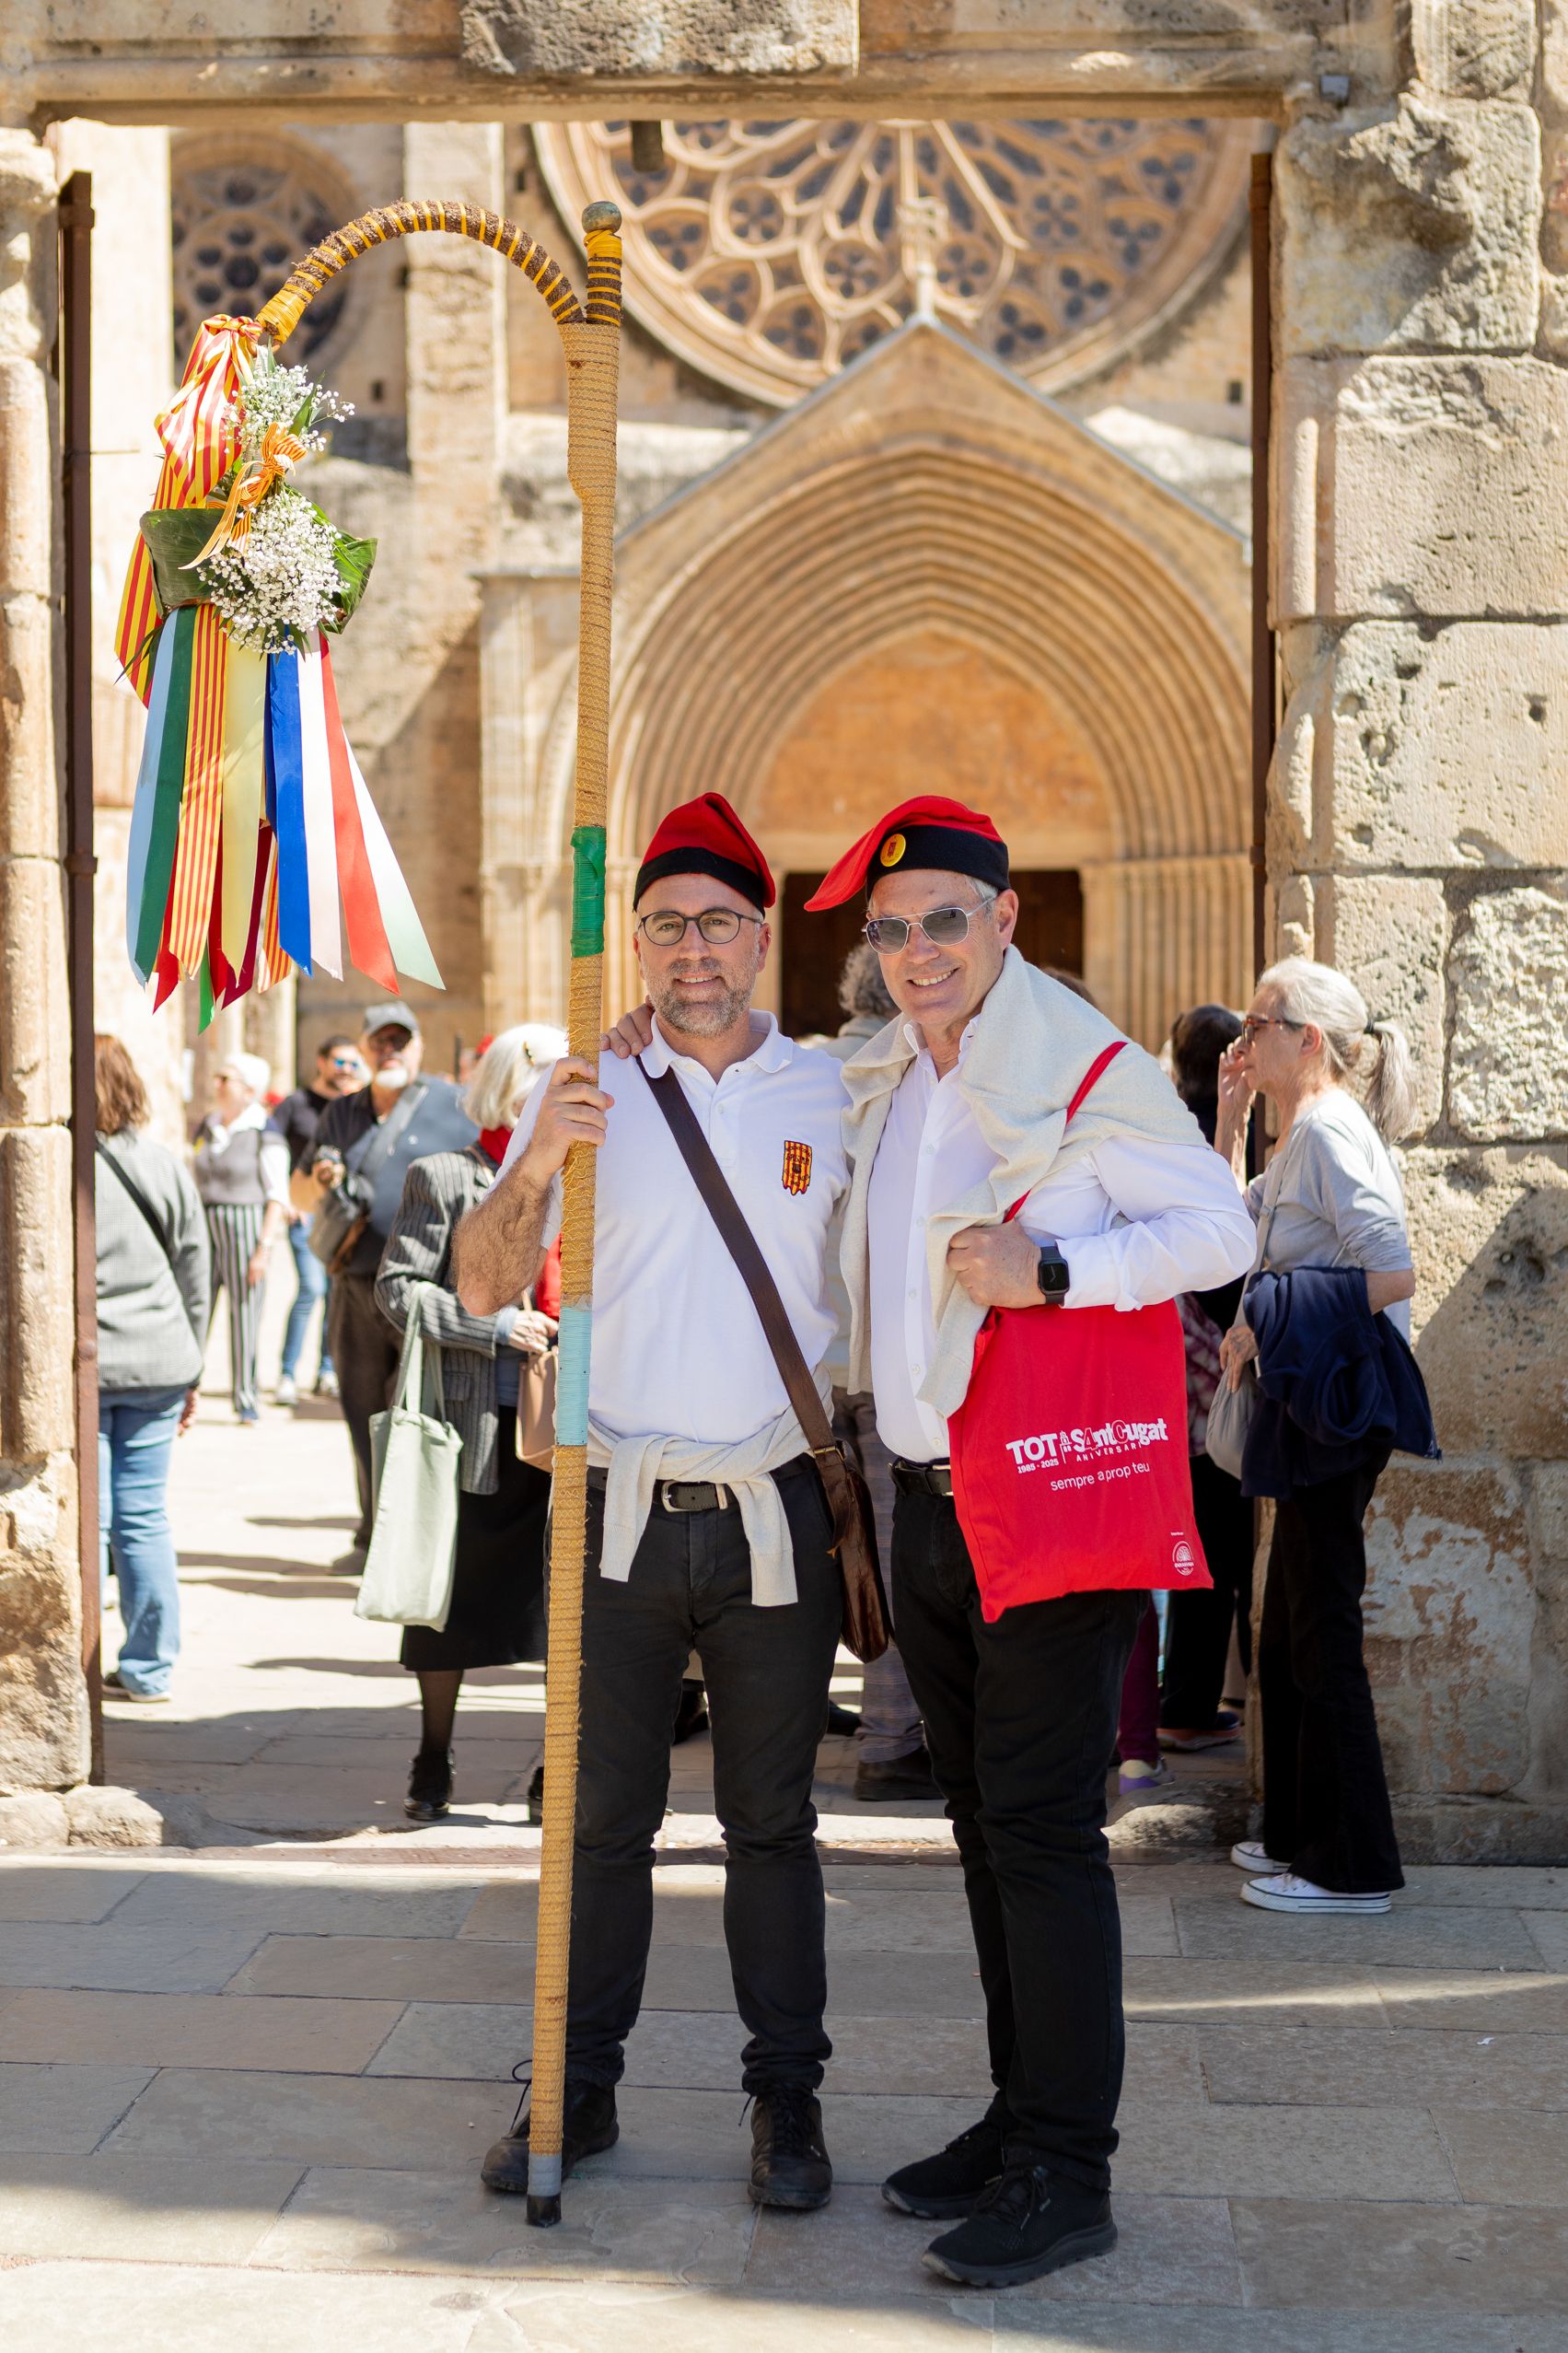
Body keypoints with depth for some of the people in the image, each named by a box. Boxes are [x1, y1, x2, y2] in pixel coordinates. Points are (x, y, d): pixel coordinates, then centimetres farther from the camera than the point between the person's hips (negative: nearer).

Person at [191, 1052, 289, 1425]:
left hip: (246, 1229, -5)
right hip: (205, 1227, 5)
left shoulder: (266, 1136, -6)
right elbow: (195, 1184, 17)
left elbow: (277, 1198, -7)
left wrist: (263, 1249, -14)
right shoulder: (206, 1129, 12)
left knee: (245, 1313, 0)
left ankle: (246, 1400, 9)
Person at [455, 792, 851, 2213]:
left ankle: (788, 2096, 18)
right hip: (616, 1510, 1)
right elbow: (483, 1289, 1)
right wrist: (536, 1168, -17)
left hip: (774, 1510, 0)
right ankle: (580, 2086, 19)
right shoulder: (589, 1098, 5)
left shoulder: (834, 1094, 5)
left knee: (771, 1821, 8)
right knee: (599, 1816, 7)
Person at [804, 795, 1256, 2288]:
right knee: (985, 1825, 15)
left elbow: (1221, 1228, -15)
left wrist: (1049, 1270, -24)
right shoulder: (877, 1079, 13)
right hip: (928, 1498, 8)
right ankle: (1019, 2118, 27)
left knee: (1041, 1829, -6)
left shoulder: (1086, 1068, -12)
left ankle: (1065, 2175, 2)